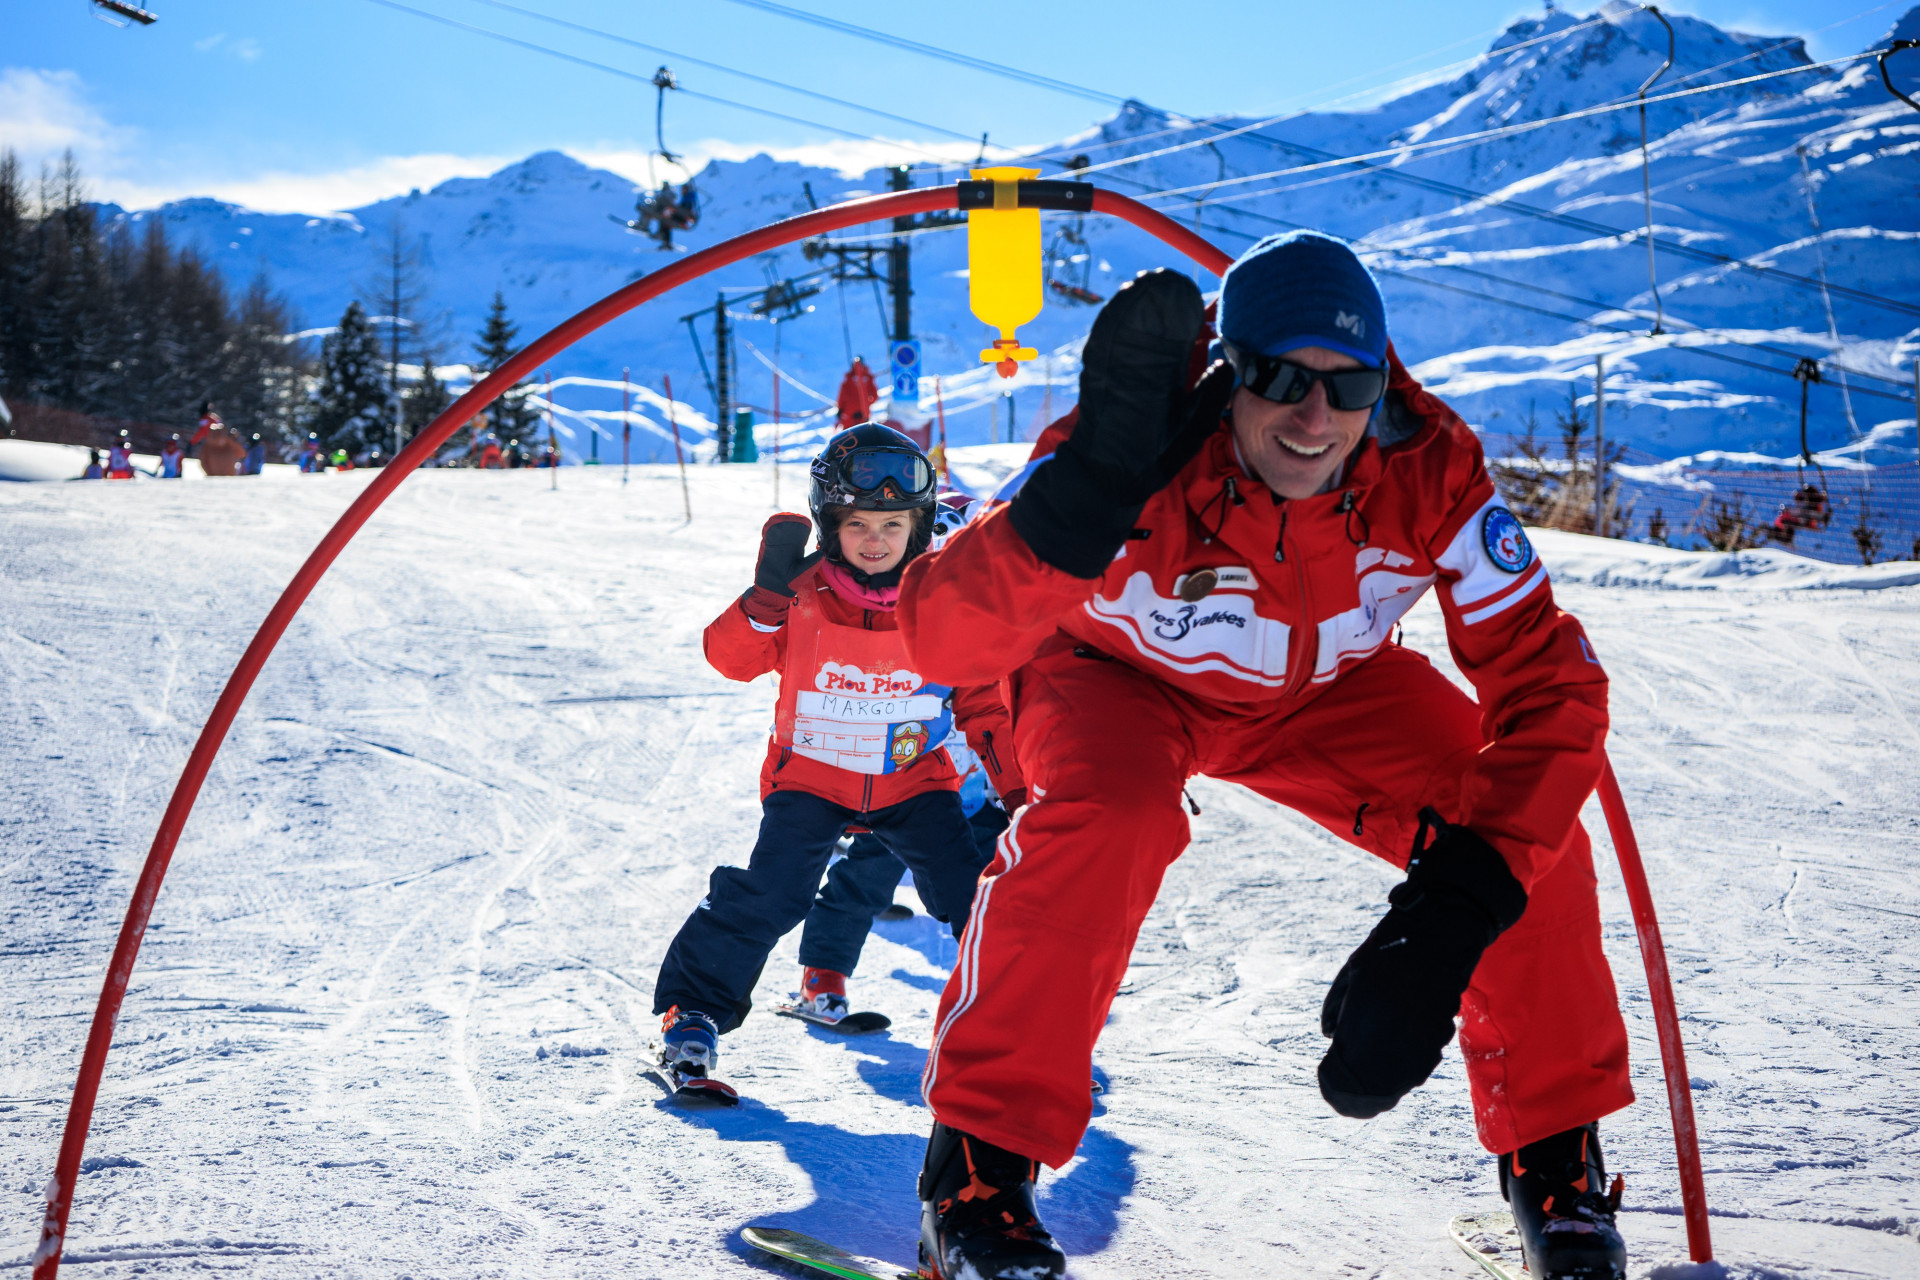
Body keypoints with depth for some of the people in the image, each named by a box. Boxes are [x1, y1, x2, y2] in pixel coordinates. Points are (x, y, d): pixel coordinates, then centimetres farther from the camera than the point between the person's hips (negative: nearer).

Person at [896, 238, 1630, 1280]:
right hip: (1121, 678, -2)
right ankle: (979, 1168, -19)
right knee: (1107, 816, -35)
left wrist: (1460, 899, -41)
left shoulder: (1428, 471, -30)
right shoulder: (1138, 464, -37)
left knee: (1528, 823, -18)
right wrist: (1083, 500, -64)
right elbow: (941, 641, -46)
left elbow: (1546, 681, -29)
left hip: (1323, 691, 3)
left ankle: (1554, 1158, 4)